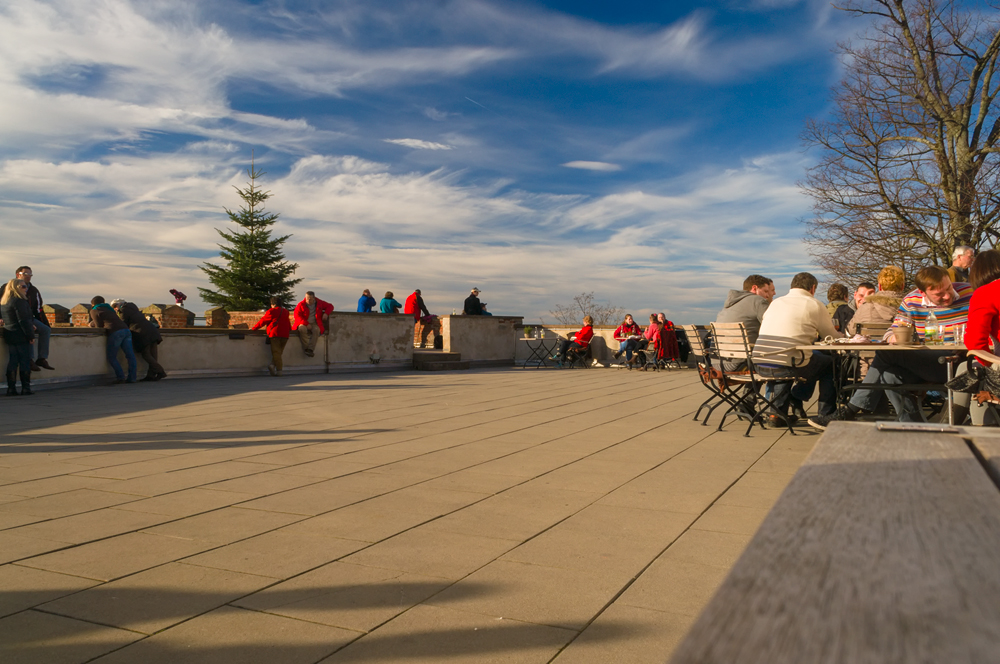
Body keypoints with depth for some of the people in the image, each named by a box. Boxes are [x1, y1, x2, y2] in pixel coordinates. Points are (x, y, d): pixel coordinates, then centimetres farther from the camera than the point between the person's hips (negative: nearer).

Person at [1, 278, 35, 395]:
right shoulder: (19, 301, -15)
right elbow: (23, 321, -18)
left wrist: (30, 325, 22)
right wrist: (31, 336, -13)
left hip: (9, 335, 8)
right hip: (20, 336, -8)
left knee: (12, 362, 9)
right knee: (25, 361, -2)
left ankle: (11, 388, 8)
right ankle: (25, 388, 1)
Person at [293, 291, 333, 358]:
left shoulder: (319, 303, 9)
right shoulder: (301, 305, 2)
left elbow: (330, 306, 17)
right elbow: (297, 316, -6)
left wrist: (326, 313, -5)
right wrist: (306, 324, -18)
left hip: (314, 323, 1)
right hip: (303, 324, -1)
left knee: (316, 329, -35)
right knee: (302, 329, -37)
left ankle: (310, 349, -40)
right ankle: (305, 348, -34)